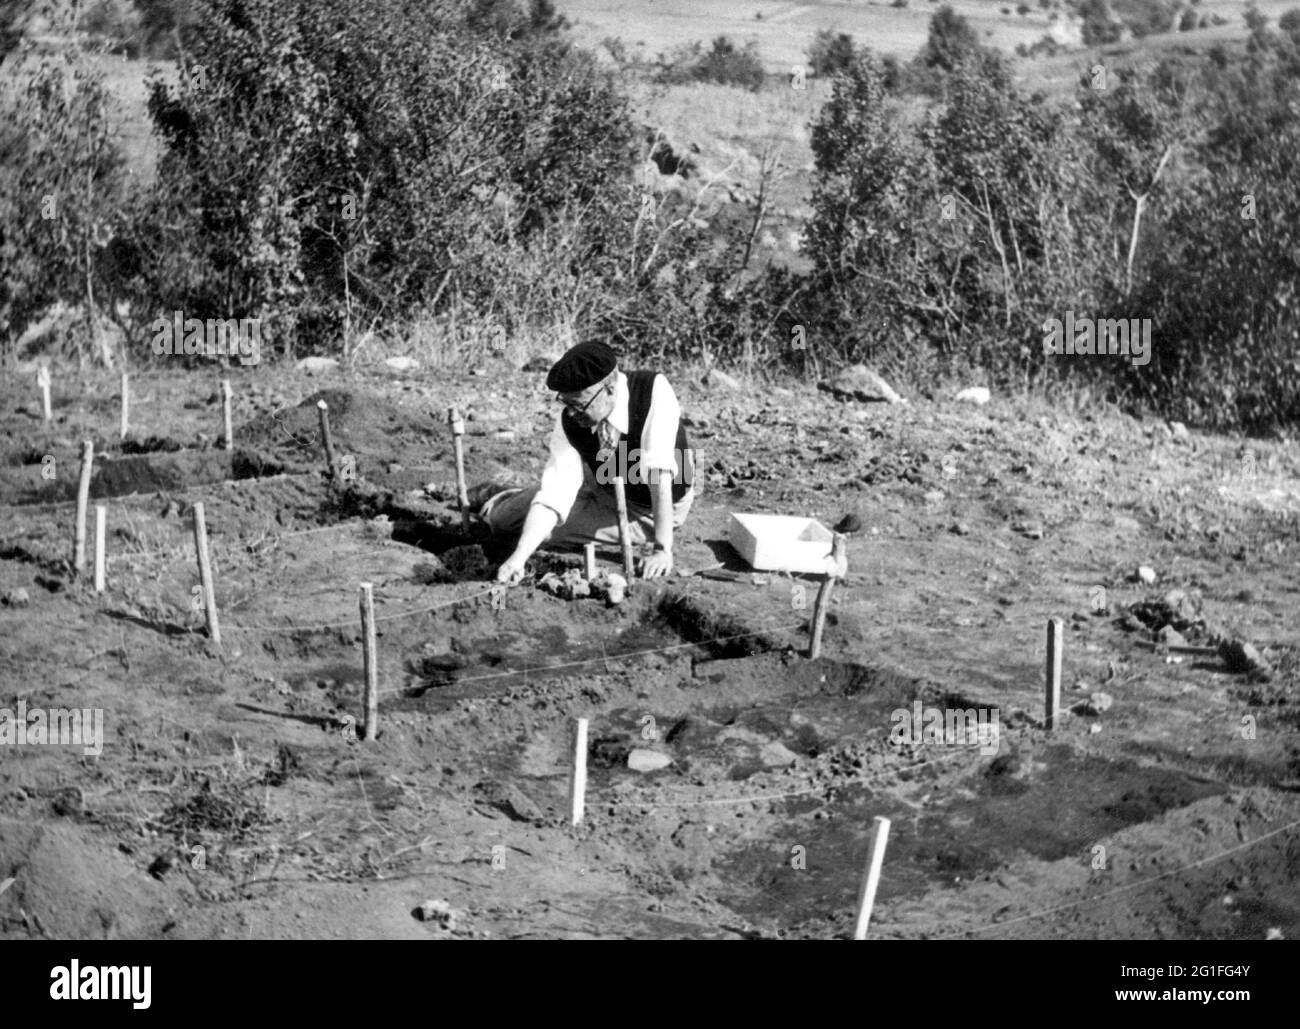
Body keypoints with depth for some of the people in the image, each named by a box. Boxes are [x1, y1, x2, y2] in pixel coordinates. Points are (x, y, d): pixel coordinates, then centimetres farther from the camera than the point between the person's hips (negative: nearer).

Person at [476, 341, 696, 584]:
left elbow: (660, 476, -41)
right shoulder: (568, 421, -25)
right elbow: (553, 496, -29)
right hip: (603, 490, 4)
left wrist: (662, 550, -44)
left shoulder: (654, 391, -36)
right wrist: (518, 558, -42)